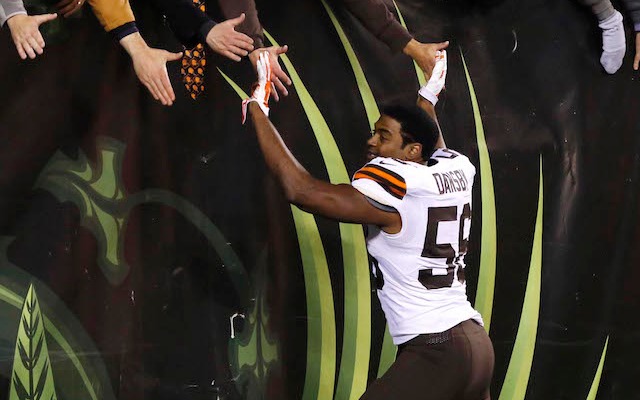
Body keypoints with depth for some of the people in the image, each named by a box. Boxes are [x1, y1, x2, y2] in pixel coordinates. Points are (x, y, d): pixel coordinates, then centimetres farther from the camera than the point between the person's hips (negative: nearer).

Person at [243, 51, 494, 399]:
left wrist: (257, 107, -12)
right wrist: (428, 96, 51)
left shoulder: (393, 193, -13)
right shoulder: (458, 170, 8)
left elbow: (300, 189, -20)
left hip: (434, 355, -9)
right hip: (477, 343, 9)